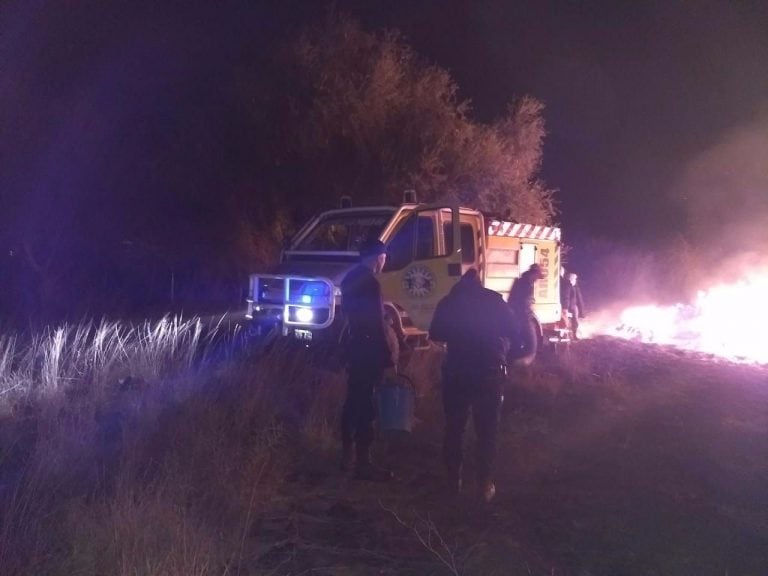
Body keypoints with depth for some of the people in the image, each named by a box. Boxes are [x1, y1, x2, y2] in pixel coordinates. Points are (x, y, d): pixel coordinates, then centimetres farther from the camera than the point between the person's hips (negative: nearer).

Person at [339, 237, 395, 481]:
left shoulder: (350, 278, 11)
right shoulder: (370, 282, -18)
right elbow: (376, 326, -21)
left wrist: (381, 307, 28)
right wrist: (387, 360, -18)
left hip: (355, 345, 10)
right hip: (368, 349, -10)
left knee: (354, 400, 16)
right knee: (366, 405, -5)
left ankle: (347, 454, 26)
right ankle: (363, 463, 0)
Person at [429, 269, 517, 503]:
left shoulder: (448, 302, 3)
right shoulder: (494, 299, -1)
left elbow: (435, 334, 5)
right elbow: (511, 329, 0)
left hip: (457, 372, 1)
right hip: (490, 372, -1)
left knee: (454, 427, 13)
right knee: (487, 430, 5)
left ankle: (453, 479, 18)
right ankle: (485, 485, 5)